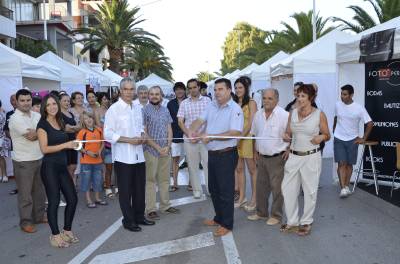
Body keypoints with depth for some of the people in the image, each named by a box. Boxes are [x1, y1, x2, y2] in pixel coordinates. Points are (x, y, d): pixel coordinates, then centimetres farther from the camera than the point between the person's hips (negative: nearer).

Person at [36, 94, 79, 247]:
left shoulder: (60, 123, 13)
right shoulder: (43, 124, -7)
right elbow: (44, 149, -14)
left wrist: (73, 145, 6)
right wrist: (66, 145, -17)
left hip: (62, 166, 7)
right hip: (49, 167, -7)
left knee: (72, 198, 6)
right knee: (54, 201, -1)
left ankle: (67, 231, 23)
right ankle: (55, 236, 14)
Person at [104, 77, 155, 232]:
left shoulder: (137, 108, 10)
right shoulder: (114, 109, -10)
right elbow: (108, 134, -13)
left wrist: (142, 136, -1)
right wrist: (129, 140, -18)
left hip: (138, 155, 6)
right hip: (123, 157, -6)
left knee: (139, 188, 14)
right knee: (125, 190, 6)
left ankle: (139, 216, 30)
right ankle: (128, 221, 20)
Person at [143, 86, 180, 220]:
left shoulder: (165, 110, 10)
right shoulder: (144, 110, -6)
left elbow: (169, 130, 9)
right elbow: (144, 133, -10)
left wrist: (168, 146, -5)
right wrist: (158, 147, -13)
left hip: (165, 150, 5)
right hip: (151, 150, -5)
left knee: (165, 179, 12)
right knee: (150, 180, 1)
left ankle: (165, 205, 24)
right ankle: (151, 209, 9)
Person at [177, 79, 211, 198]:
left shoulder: (207, 100, 2)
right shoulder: (184, 103, 8)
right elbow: (180, 122, 5)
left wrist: (200, 135, -10)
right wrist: (189, 135, -8)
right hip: (189, 140, 2)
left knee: (208, 164, 1)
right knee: (192, 165, 8)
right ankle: (197, 190, 20)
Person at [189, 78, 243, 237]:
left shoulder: (235, 109, -13)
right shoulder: (211, 106, 9)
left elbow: (235, 133, -23)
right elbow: (200, 120, 2)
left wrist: (211, 137, -26)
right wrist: (193, 129, -21)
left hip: (226, 155, -8)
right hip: (212, 154, 8)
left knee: (225, 190, 2)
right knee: (213, 189, 19)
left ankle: (227, 224, 16)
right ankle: (219, 218, 36)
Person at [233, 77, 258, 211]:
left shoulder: (251, 103, -3)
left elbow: (251, 123, -10)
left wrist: (241, 137, -19)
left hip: (248, 138, -5)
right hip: (235, 139, 5)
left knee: (252, 169, 1)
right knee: (239, 169, 9)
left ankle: (254, 198, 11)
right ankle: (242, 197, 19)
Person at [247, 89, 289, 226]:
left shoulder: (284, 115, -16)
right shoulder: (258, 114, 4)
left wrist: (289, 149, -15)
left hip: (277, 158, -6)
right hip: (262, 157, 6)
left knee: (277, 188, 4)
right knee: (261, 186, 16)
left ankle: (276, 216, 20)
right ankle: (261, 213, 32)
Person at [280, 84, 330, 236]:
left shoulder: (319, 115, -6)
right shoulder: (292, 113, 4)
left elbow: (327, 136, 2)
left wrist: (321, 137, -19)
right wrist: (286, 137, -10)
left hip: (311, 157, -4)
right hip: (293, 156, 4)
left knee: (310, 191, 6)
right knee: (288, 189, 7)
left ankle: (306, 222, 25)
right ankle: (292, 221, 24)